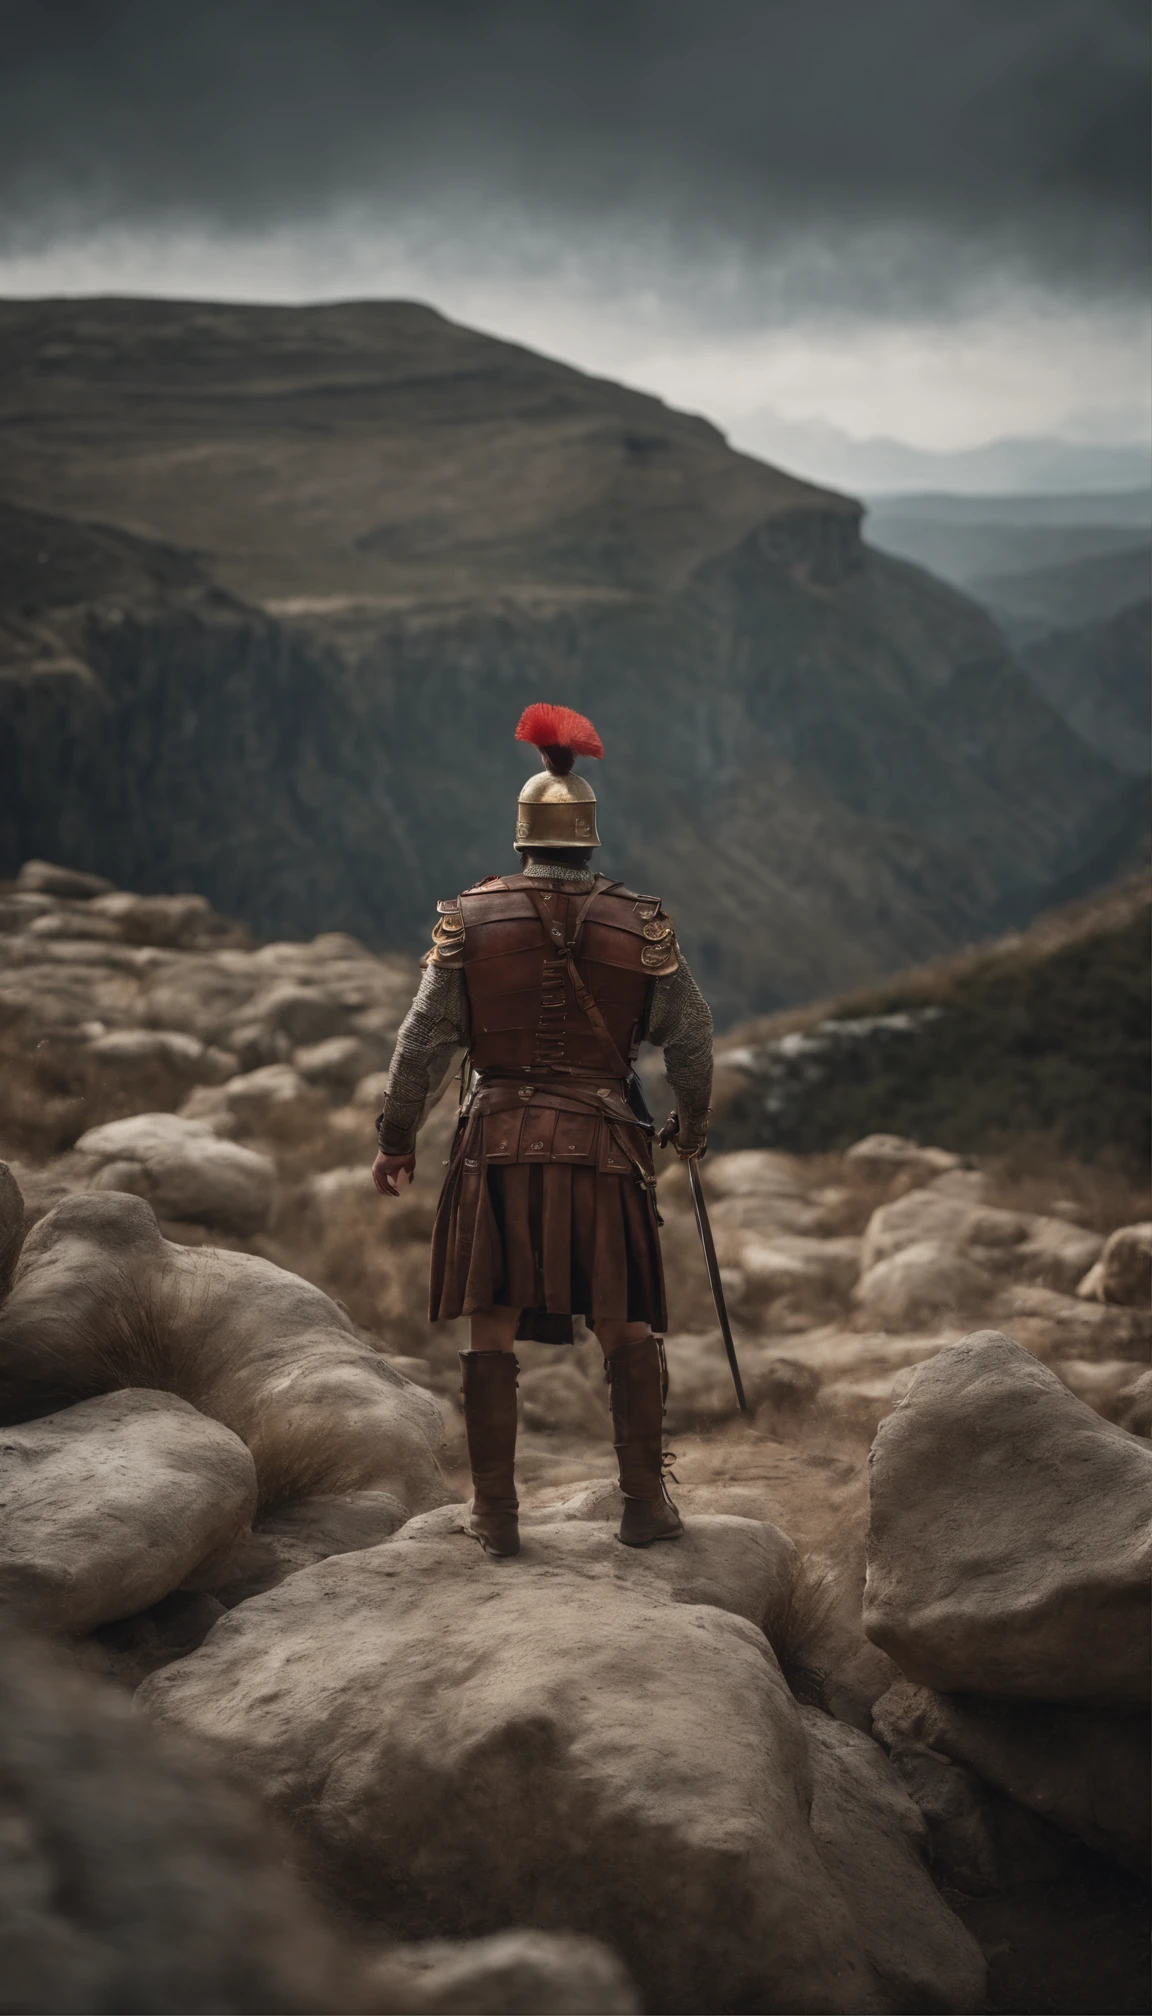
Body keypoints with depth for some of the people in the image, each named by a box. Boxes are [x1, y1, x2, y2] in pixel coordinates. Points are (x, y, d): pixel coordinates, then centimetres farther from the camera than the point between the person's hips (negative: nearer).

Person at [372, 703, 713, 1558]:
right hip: (604, 1146, 0)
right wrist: (693, 1116, 21)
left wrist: (398, 1136, 9)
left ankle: (497, 1513, 10)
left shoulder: (470, 917, -2)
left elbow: (424, 1040, -2)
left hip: (498, 1143, 0)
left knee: (493, 1328, 7)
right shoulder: (641, 925, -1)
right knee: (628, 1327, 10)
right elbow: (691, 1038, 3)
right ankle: (645, 1502, 12)